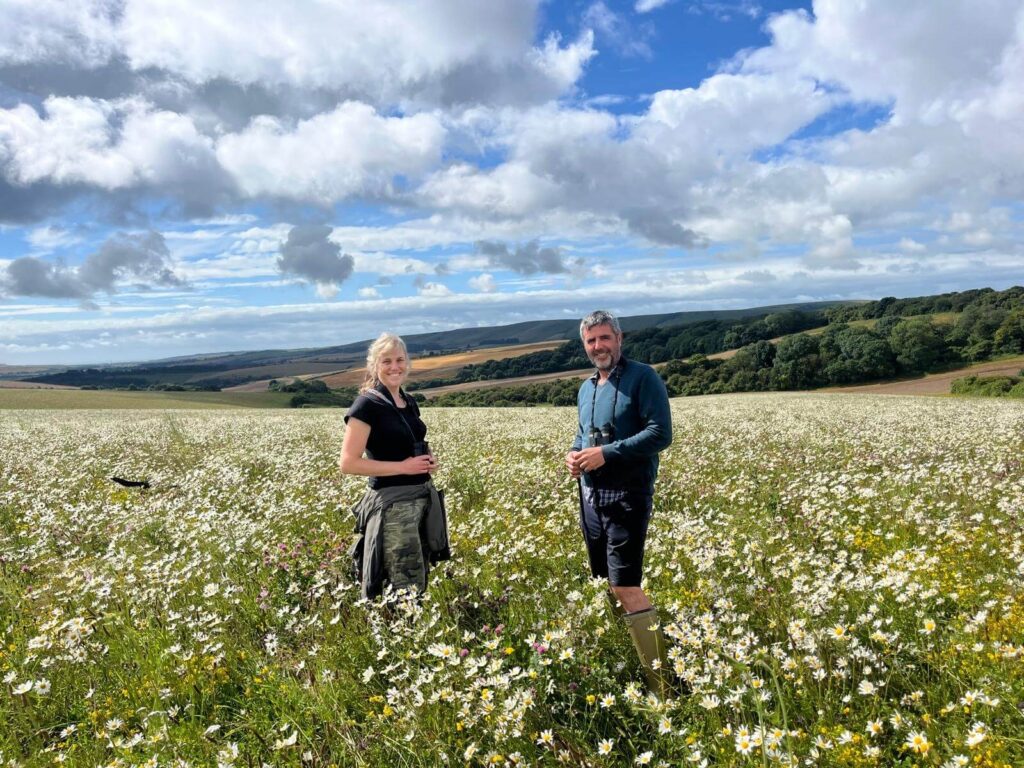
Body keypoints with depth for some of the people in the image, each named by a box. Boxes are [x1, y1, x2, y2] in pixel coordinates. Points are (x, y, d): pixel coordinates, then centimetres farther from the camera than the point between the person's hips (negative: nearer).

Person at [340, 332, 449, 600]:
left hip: (424, 496, 8)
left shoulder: (409, 402, 10)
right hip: (391, 502, -8)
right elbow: (348, 463, -17)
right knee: (407, 590, -5)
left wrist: (428, 459, 2)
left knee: (421, 581, 14)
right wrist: (403, 466, -19)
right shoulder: (367, 405, -12)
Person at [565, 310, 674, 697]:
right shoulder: (586, 388, 15)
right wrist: (573, 454, 4)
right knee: (606, 585, 14)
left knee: (625, 587, -12)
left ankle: (661, 683, -2)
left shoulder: (643, 377, -8)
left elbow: (661, 433, -16)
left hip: (626, 495, -8)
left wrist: (606, 454, -20)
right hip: (590, 495, 8)